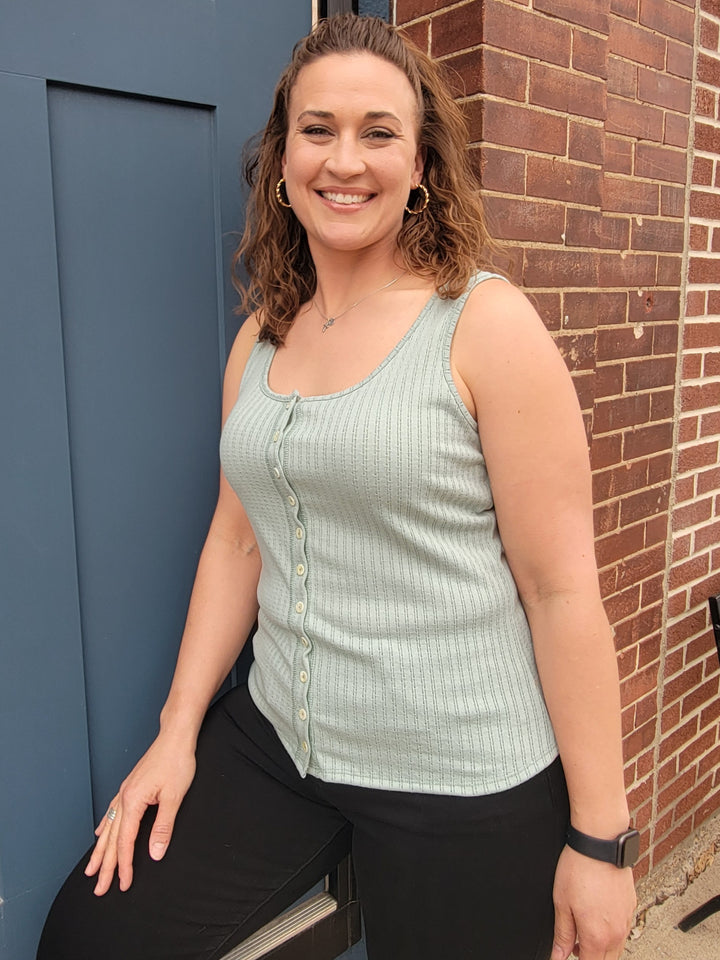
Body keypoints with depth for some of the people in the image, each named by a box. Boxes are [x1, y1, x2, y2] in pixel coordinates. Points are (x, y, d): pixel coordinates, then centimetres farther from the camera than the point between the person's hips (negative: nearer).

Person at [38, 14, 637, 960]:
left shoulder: (488, 324, -12)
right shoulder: (260, 339, 5)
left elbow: (564, 587, -13)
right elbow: (237, 537, 9)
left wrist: (600, 835, -9)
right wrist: (178, 730, 6)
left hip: (464, 784, -4)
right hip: (272, 742, 5)